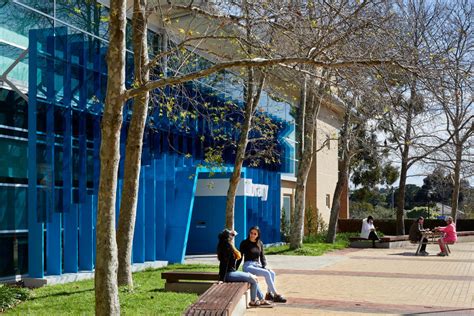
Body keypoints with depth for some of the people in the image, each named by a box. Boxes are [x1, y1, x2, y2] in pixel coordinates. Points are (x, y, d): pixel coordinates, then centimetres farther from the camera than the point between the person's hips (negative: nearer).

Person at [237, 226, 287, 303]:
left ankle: (269, 294, -9)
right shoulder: (244, 243, -2)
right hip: (248, 266, -6)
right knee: (267, 273, -25)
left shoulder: (260, 243, 13)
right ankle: (276, 295, -22)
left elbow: (262, 257, 14)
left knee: (272, 273, -19)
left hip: (257, 265, 6)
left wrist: (264, 266, -3)